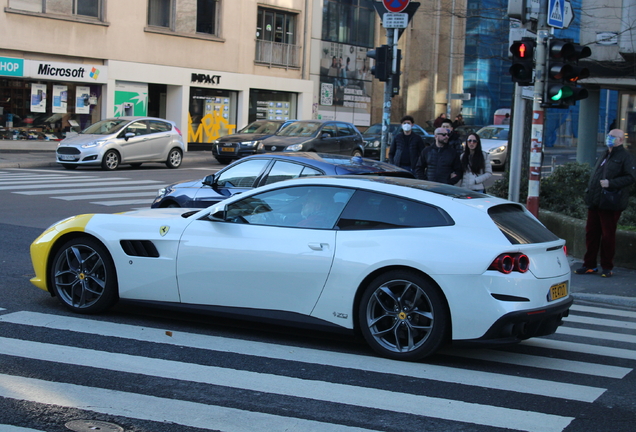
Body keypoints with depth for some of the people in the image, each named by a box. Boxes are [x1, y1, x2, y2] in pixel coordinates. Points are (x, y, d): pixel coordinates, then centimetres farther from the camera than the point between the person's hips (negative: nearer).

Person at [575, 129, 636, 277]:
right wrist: (589, 193, 17)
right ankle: (589, 265, 16)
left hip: (610, 204, -7)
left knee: (608, 235, -1)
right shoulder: (604, 156, 20)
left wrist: (611, 183, -22)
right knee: (591, 233, 8)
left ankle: (607, 267, 9)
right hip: (595, 202, 7)